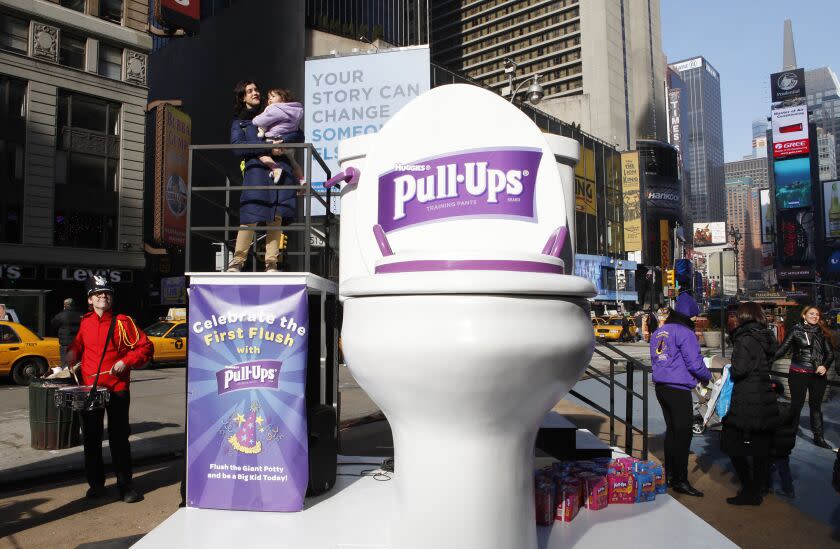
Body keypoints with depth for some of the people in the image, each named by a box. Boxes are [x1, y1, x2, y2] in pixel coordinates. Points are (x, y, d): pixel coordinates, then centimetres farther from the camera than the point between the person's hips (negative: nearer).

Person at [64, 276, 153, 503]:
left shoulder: (123, 322, -6)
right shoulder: (85, 322, 7)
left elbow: (145, 347, -5)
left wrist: (126, 361, -16)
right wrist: (72, 352, 5)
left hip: (117, 388, -4)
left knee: (119, 438, 2)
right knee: (91, 438, 13)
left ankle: (125, 485, 11)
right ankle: (95, 482, 28)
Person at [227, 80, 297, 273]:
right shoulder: (239, 122, 18)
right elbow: (237, 146, -1)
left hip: (280, 168, 3)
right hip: (257, 170, -2)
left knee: (276, 217, -6)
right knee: (250, 217, -12)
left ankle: (271, 264, -4)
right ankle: (236, 263, -3)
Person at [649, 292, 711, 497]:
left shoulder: (658, 333, 14)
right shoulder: (684, 332, -13)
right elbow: (694, 363, -15)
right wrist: (706, 376, 5)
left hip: (661, 386, 9)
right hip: (679, 389, -9)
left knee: (671, 430, 18)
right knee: (683, 433, -3)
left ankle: (669, 473, 26)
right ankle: (680, 480, 0)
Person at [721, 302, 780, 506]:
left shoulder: (745, 339, -15)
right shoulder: (766, 338, 9)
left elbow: (739, 370, -21)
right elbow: (766, 365, 17)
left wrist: (728, 370, 0)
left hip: (746, 403, -8)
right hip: (766, 402, 8)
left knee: (733, 445, 2)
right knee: (761, 447, 13)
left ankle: (749, 492, 5)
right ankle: (757, 490, 23)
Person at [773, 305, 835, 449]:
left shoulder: (821, 332, 6)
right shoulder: (796, 330, -5)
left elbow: (830, 353, 9)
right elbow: (783, 349, -9)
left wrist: (825, 366, -9)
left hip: (818, 374, 4)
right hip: (799, 373, -4)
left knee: (816, 406, 13)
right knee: (796, 405, 4)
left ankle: (819, 437, 23)